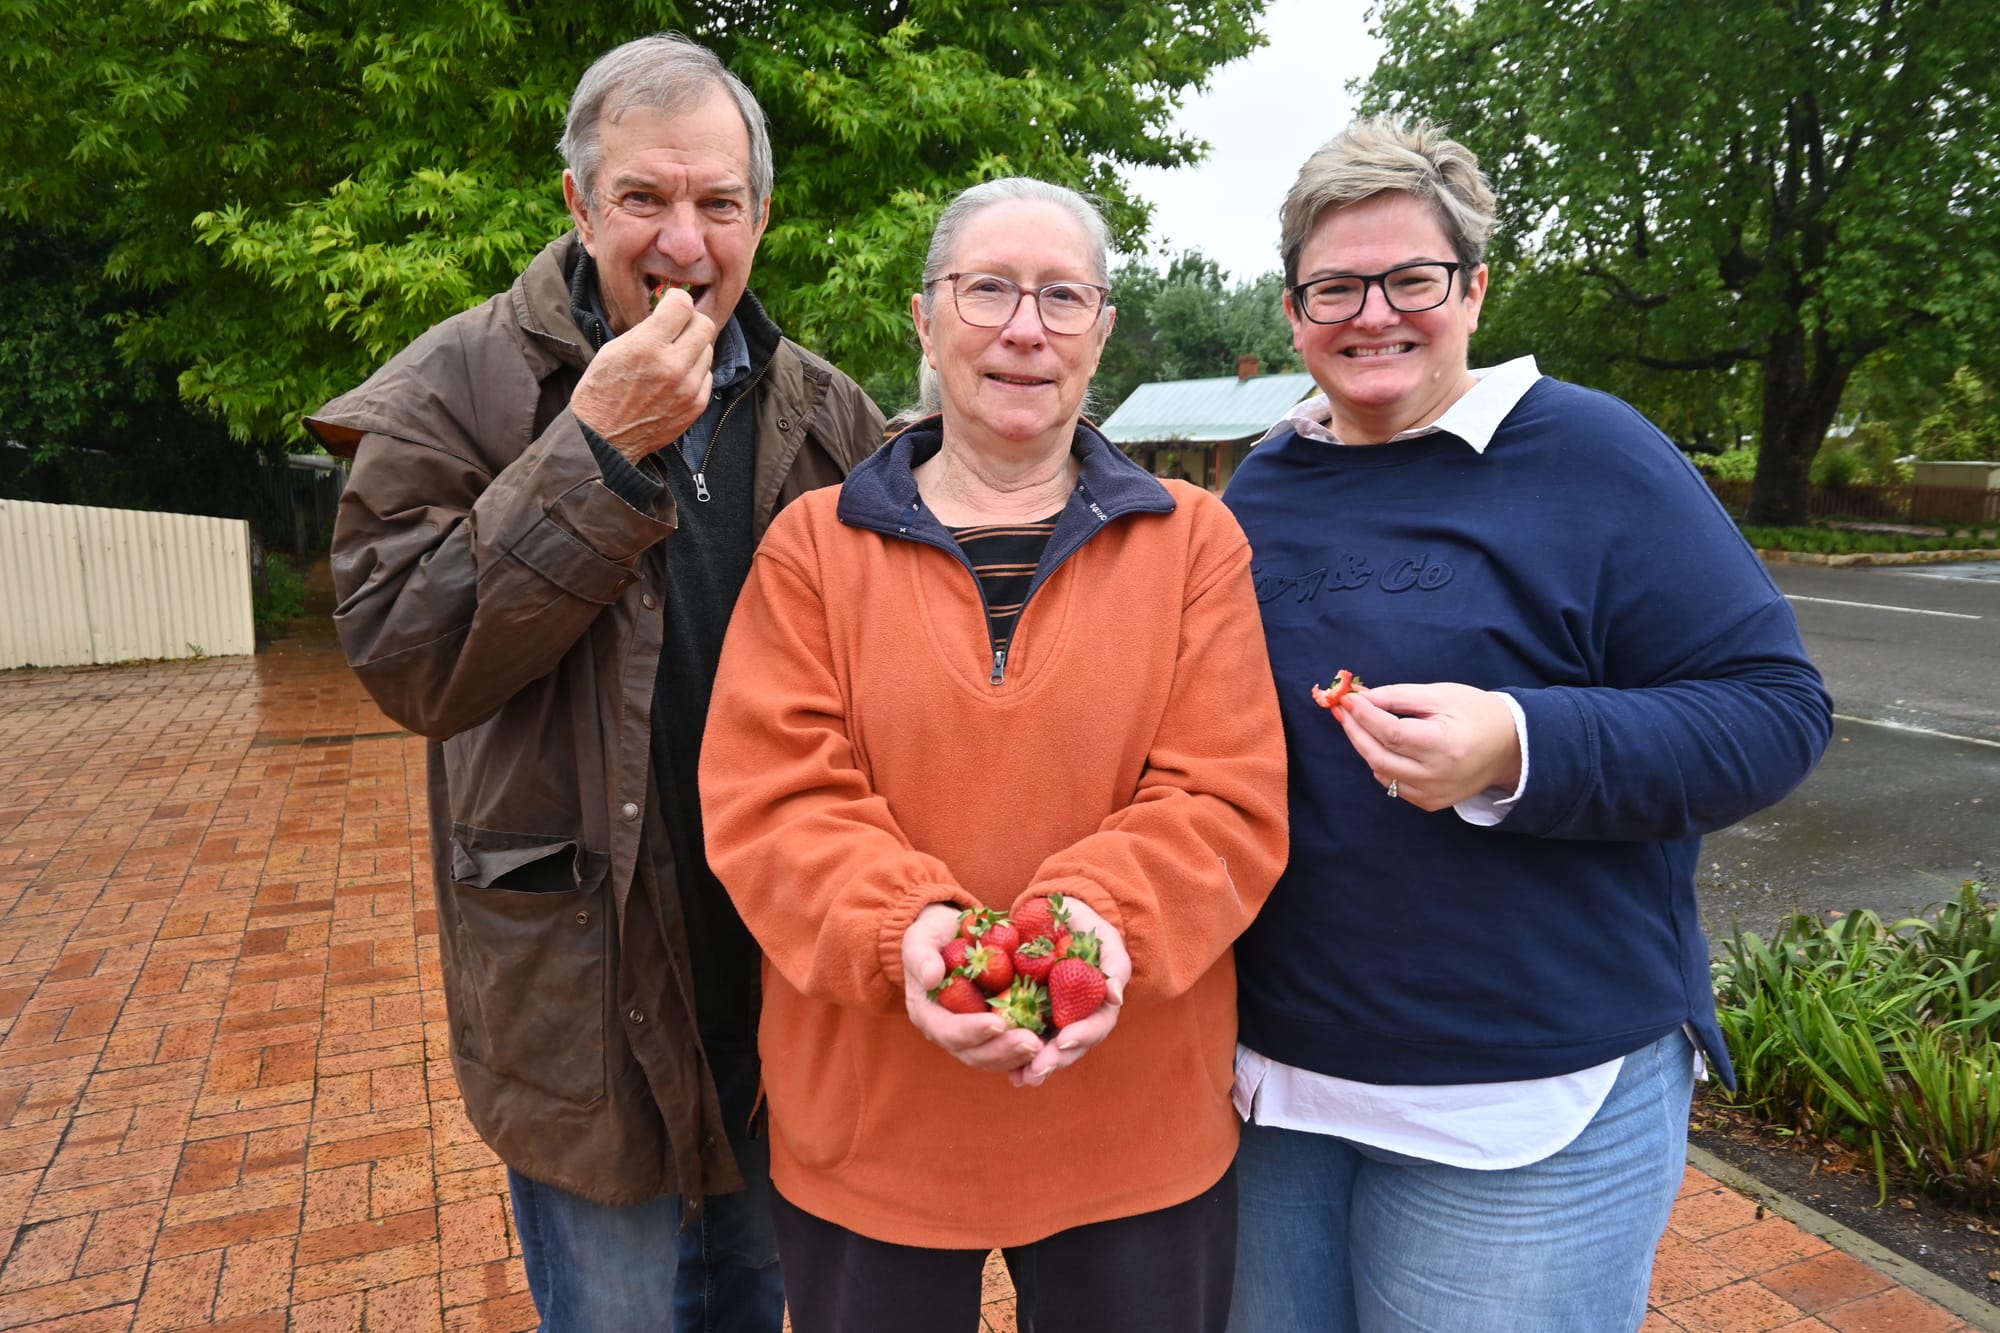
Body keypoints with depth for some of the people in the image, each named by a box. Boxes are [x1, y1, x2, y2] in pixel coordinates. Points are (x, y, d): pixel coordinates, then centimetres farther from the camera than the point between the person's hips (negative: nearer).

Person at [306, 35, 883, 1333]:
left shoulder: (828, 416, 1)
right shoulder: (462, 387, -8)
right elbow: (404, 656, -19)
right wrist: (596, 452, -25)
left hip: (788, 975, 4)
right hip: (589, 991, -3)